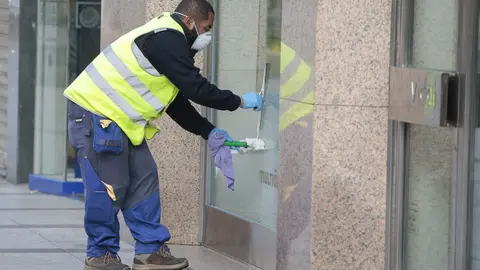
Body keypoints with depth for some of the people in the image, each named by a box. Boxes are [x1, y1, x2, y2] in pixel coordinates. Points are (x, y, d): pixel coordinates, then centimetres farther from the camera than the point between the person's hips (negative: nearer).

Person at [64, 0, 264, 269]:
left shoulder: (165, 40, 17)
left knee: (144, 178, 6)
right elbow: (196, 88, -17)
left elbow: (177, 102, 22)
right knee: (110, 185, -8)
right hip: (95, 112, -11)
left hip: (117, 117, 11)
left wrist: (208, 131, 20)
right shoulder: (167, 41, -17)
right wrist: (239, 101, -5)